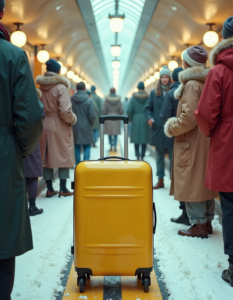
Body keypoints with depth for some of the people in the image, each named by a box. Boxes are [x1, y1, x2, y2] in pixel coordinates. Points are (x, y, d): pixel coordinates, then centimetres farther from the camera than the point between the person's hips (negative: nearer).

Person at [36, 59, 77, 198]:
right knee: (64, 156, 7)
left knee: (46, 156, 11)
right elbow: (65, 111, -19)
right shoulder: (61, 87, -14)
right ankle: (63, 189, 11)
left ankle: (50, 189, 17)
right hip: (59, 126, -5)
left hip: (43, 125, 5)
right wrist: (72, 120, -1)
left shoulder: (40, 87, 1)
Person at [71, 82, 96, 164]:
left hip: (74, 128, 3)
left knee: (77, 148, 10)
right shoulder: (89, 100, -10)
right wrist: (91, 124, 7)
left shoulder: (71, 100, -2)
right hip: (86, 128, -3)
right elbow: (92, 116, -12)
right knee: (87, 147, 5)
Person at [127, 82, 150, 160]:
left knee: (136, 140, 8)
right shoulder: (148, 97, -3)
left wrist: (130, 119, 10)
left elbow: (129, 110, -6)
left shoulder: (133, 98, -2)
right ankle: (142, 157, 4)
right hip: (145, 120, 0)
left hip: (136, 120, 0)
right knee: (144, 141, 5)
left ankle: (137, 157, 5)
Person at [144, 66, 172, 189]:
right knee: (159, 156, 12)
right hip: (158, 129, 4)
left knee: (173, 156, 0)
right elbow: (147, 107, 11)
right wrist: (149, 118, -7)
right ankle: (160, 180, 21)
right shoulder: (154, 93, 9)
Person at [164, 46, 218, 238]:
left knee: (192, 184, -2)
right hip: (209, 141, 9)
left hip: (192, 143, -9)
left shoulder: (192, 84, -14)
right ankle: (207, 221, 21)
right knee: (205, 182, 14)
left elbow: (189, 118, -21)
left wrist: (172, 128, -7)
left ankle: (199, 224, 2)